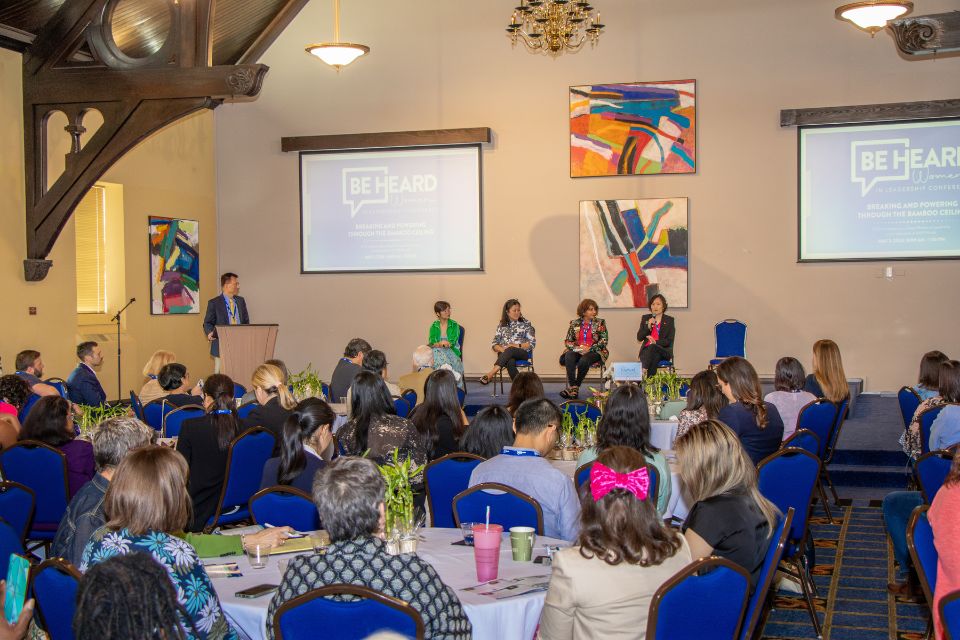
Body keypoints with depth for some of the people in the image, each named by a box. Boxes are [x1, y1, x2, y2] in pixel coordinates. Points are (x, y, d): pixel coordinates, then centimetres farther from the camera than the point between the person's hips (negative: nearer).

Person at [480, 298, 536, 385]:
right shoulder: (502, 325, 17)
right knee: (510, 362, -38)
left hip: (522, 353, -1)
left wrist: (517, 346, -12)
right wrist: (502, 349, -11)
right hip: (505, 354, 1)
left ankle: (491, 373, -52)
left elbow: (532, 343, 3)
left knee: (510, 350, -38)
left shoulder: (526, 323, 10)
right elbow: (494, 344, 11)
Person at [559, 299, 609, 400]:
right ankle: (572, 387, -37)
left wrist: (589, 348, -15)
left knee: (584, 361, -35)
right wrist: (576, 348, -11)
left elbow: (604, 341, -2)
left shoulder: (600, 323, 6)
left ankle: (575, 387, -23)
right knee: (568, 357, -32)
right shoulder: (574, 323, 12)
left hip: (594, 351, -2)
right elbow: (568, 341, 10)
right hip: (576, 351, 2)